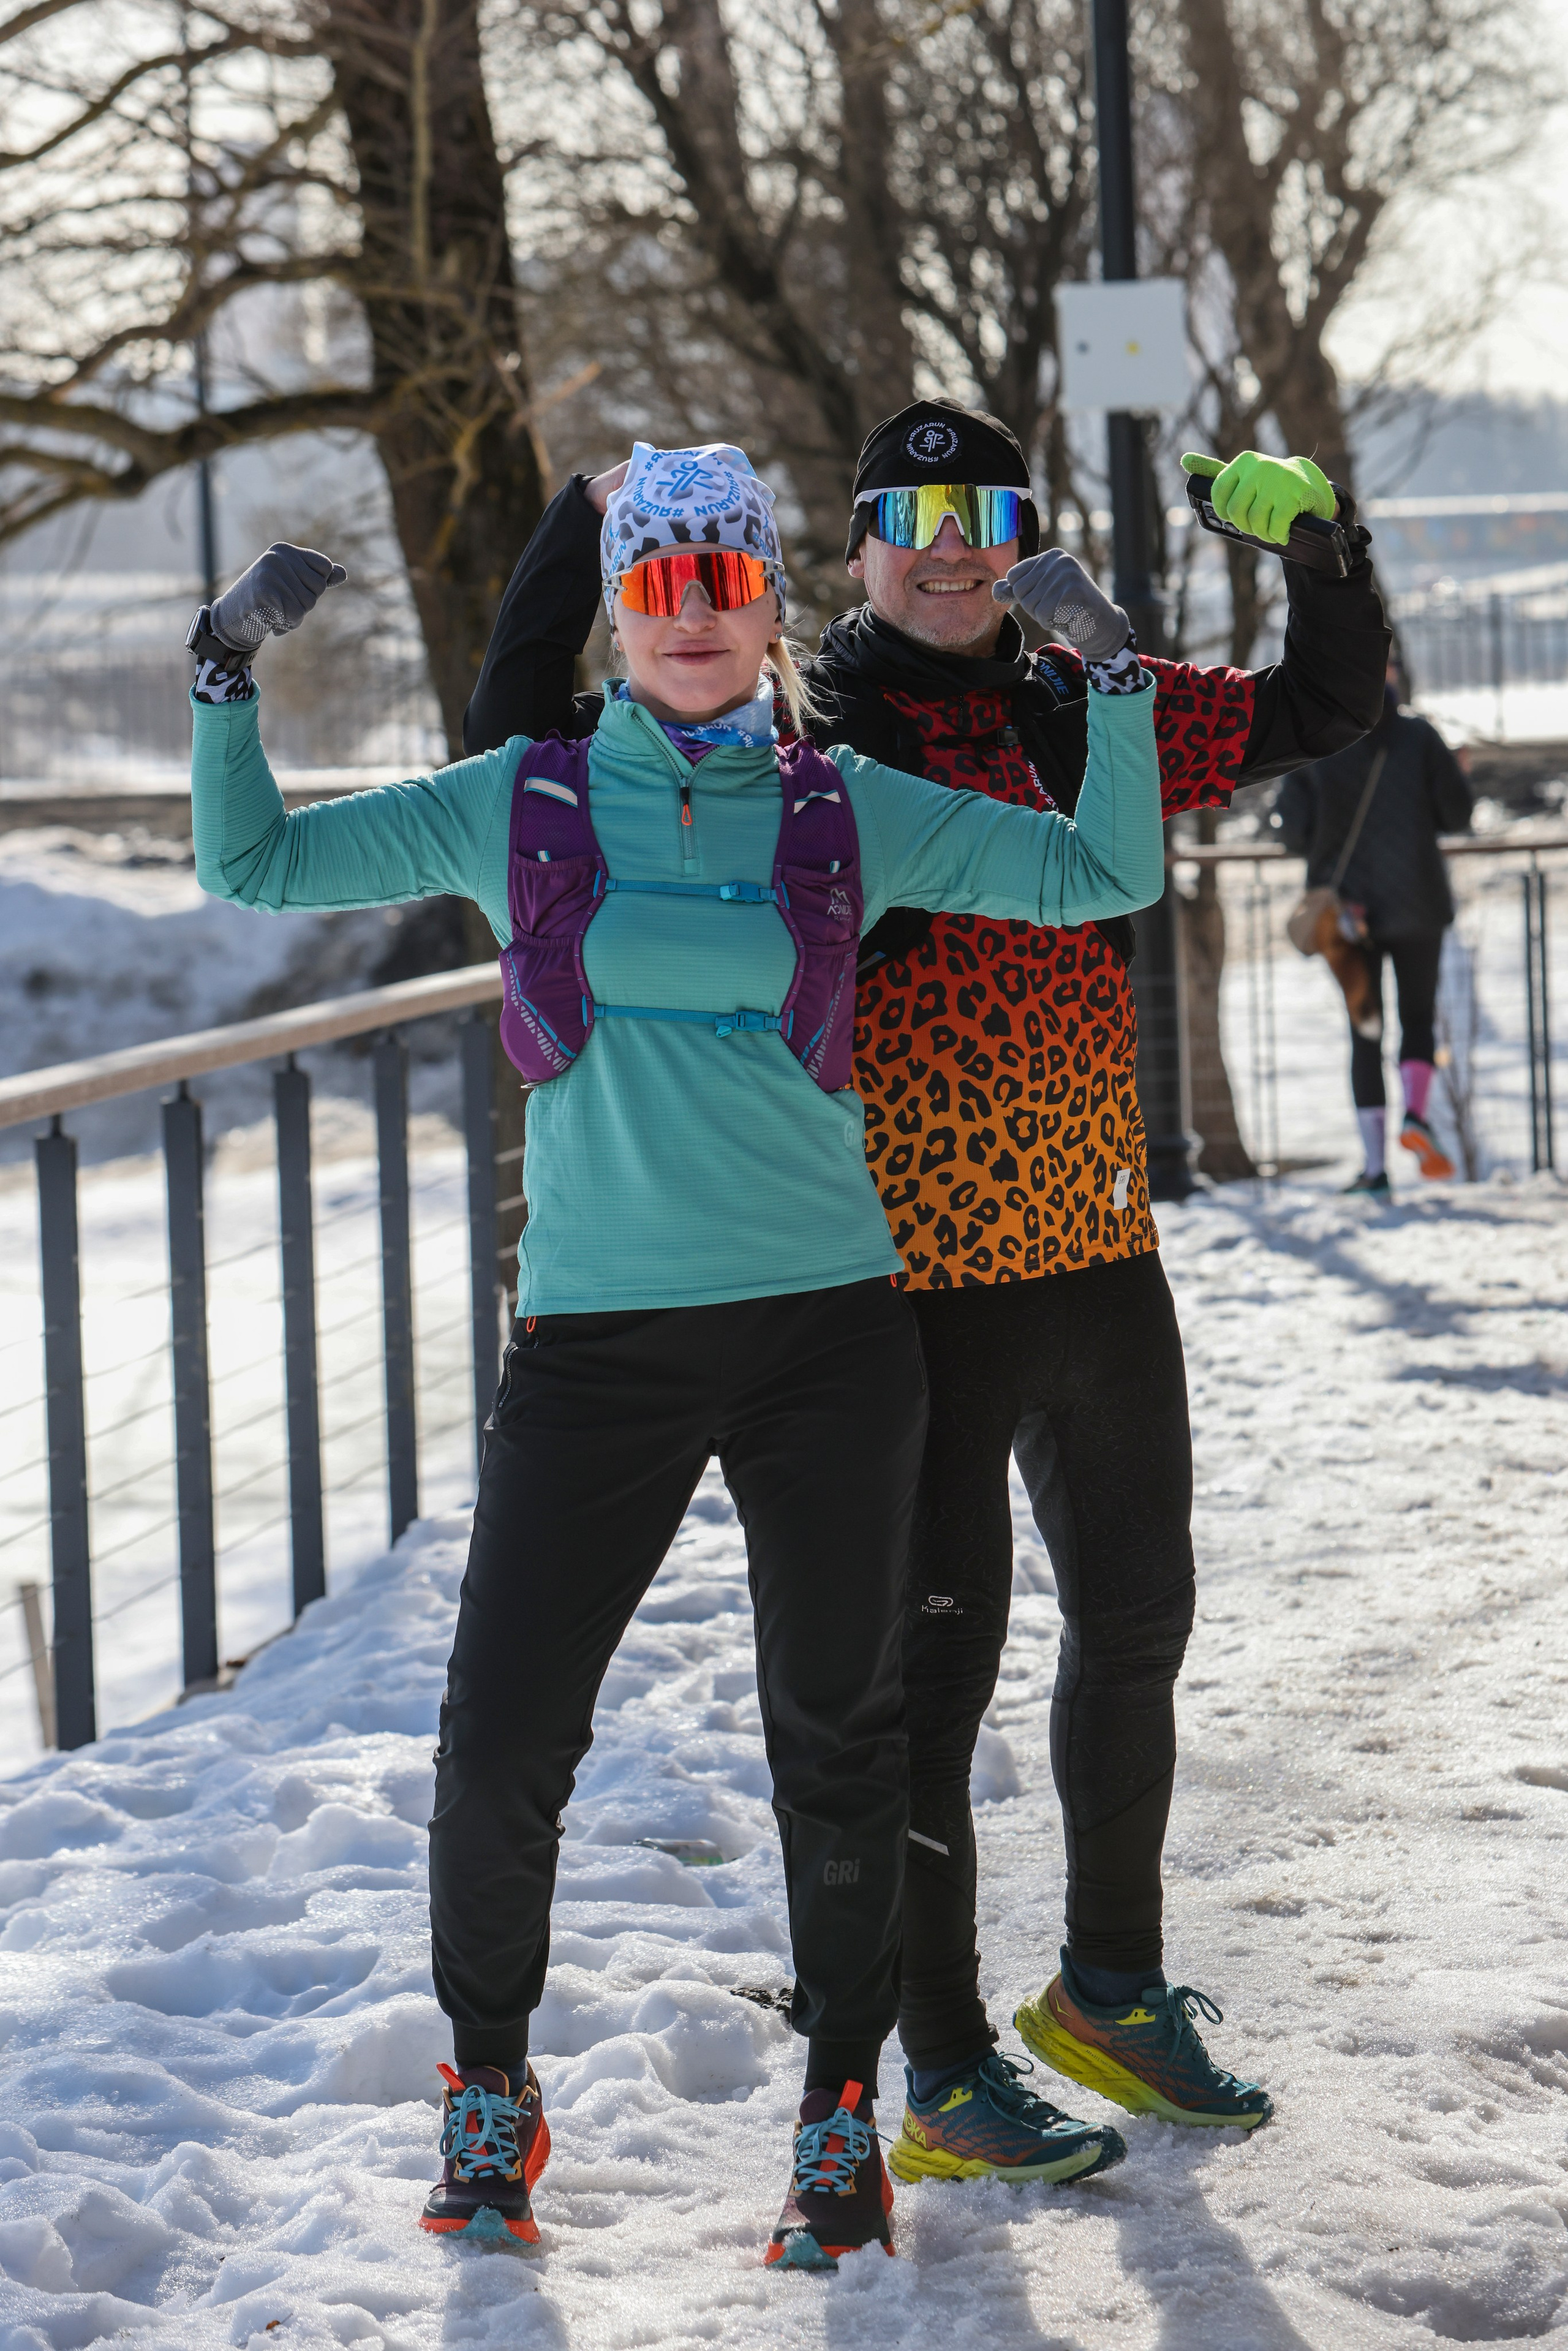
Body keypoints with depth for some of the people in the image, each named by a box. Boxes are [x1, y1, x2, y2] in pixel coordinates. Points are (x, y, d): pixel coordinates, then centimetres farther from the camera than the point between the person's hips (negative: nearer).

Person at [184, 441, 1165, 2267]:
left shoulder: (851, 814, 5)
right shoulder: (518, 808, 4)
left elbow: (1106, 875, 7)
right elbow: (254, 866, 10)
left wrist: (1112, 673, -2)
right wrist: (230, 672, -1)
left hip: (826, 1327, 1)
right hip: (597, 1338, 0)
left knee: (838, 1735, 6)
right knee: (500, 1746, -3)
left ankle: (841, 2113, 22)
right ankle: (491, 2083, 20)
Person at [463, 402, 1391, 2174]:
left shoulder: (1090, 716, 8)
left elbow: (1318, 711, 18)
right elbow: (521, 756, -6)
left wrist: (1318, 547, 0)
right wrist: (581, 536, -16)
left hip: (1102, 1258, 6)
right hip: (915, 1280, -6)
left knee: (1134, 1622, 18)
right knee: (932, 1661, -1)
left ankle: (1111, 1989, 38)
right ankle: (946, 2070, 12)